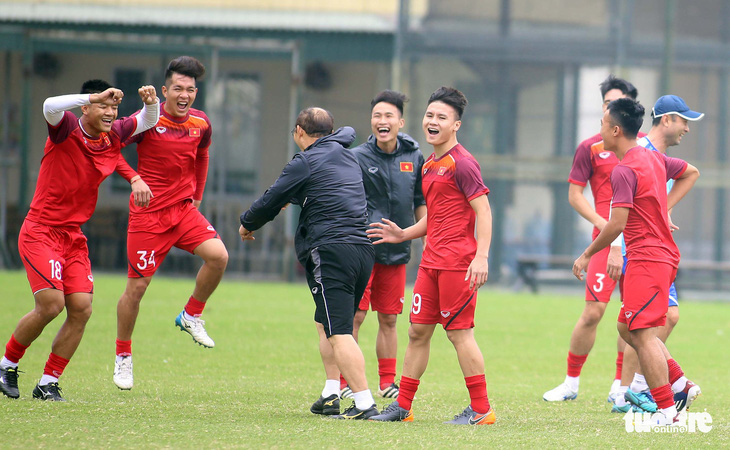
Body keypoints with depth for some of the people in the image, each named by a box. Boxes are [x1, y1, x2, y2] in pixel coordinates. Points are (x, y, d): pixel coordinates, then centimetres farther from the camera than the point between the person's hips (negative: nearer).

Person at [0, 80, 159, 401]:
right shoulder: (66, 129, -12)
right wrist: (95, 96, -36)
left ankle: (48, 383, 6)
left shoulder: (114, 135, 5)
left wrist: (151, 102, -1)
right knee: (51, 305, -16)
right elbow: (51, 106, -36)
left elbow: (148, 121, 21)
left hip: (74, 236, 6)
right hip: (40, 232, -6)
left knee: (81, 309, -6)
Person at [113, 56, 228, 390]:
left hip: (184, 209, 4)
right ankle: (122, 356, 17)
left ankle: (191, 316, 5)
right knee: (137, 286, -1)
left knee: (218, 255, -19)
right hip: (148, 213, -4)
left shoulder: (201, 124, 3)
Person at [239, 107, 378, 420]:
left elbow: (270, 202, 3)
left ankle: (364, 402, -20)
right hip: (363, 249, 8)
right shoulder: (346, 156, 19)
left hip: (331, 250, -8)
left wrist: (248, 224, 23)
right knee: (326, 324, 21)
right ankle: (331, 394, 17)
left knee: (338, 333, -11)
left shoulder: (304, 163, -3)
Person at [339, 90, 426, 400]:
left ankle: (387, 382, 18)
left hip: (396, 252, 4)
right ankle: (343, 382, 1)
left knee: (389, 319, 9)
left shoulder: (414, 158, 6)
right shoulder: (358, 157, -5)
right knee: (353, 316, -6)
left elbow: (421, 204, 15)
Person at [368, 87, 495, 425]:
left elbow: (483, 211, -15)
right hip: (432, 259, 9)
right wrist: (405, 235, 18)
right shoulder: (430, 165, 18)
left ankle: (481, 410, 0)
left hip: (458, 260, -9)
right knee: (418, 330, 10)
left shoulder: (461, 163, -10)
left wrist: (481, 256, -24)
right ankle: (403, 406, 16)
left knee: (459, 331, -6)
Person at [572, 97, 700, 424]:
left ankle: (668, 412, -13)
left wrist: (586, 255, -7)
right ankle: (680, 383, 13)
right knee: (627, 328, 16)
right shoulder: (653, 158, 12)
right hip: (664, 253, 10)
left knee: (643, 334, -11)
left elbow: (616, 224, -19)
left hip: (646, 258, -10)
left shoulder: (624, 171, -16)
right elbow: (691, 173, 29)